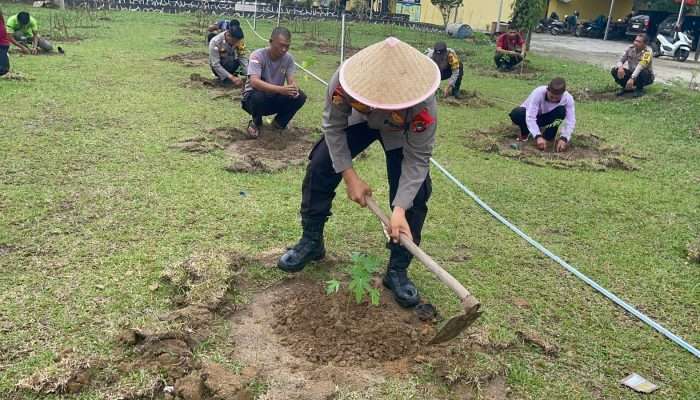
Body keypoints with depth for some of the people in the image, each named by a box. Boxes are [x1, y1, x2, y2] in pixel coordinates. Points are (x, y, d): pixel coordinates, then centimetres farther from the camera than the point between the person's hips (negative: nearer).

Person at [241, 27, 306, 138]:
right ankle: (256, 123, -4)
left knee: (300, 97, -19)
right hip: (254, 97, -4)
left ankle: (279, 122, 6)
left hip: (274, 99, 4)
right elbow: (254, 82, -36)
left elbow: (291, 80, -11)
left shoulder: (288, 58, -6)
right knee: (258, 97, -38)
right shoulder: (258, 55, -22)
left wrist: (294, 88, -38)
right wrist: (280, 89, -49)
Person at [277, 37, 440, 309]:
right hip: (357, 120, 2)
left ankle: (398, 269, 1)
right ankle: (311, 242, 13)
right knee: (320, 167, -8)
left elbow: (417, 159, -32)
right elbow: (333, 126, -22)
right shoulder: (343, 80, -41)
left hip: (402, 133, -1)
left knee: (414, 192, -15)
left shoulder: (423, 103, -43)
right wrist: (350, 176, -23)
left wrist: (400, 209, -40)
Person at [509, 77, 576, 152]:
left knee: (561, 111, -30)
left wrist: (564, 138, -43)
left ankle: (548, 137, -11)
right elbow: (530, 117, -40)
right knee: (516, 114, -36)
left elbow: (571, 121, -27)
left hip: (545, 117, 2)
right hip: (528, 113, -2)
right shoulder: (538, 93, -34)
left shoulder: (568, 98, -25)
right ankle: (525, 133, -5)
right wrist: (538, 136, -50)